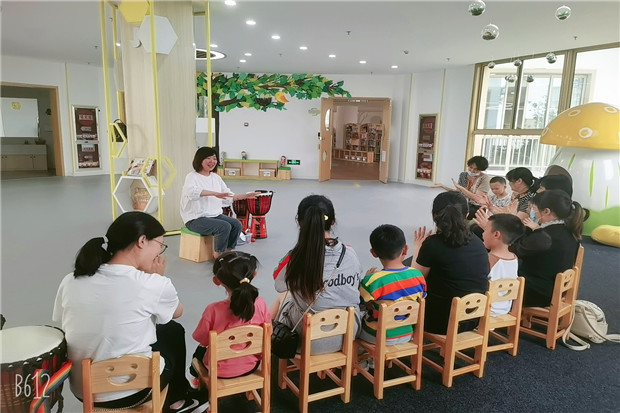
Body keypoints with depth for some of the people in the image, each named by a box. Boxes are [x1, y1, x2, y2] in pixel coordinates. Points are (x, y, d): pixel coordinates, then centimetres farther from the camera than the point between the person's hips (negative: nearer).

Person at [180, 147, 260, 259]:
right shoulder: (192, 177, -9)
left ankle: (228, 252, 5)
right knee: (224, 226, -26)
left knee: (237, 224, -10)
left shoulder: (216, 177, 13)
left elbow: (229, 196, 22)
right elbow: (192, 191, -33)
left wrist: (245, 196, 11)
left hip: (215, 215, 7)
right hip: (196, 219, -7)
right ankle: (218, 255, -7)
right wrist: (215, 193, -43)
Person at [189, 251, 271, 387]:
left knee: (200, 350, 32)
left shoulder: (213, 310, -29)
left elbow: (202, 340, -13)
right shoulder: (260, 304, -22)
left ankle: (195, 377, 57)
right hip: (251, 367, 2)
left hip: (220, 371, -2)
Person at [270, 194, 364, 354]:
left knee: (283, 297, 23)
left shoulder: (295, 259, -22)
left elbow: (279, 285, -2)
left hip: (311, 343, -4)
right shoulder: (350, 253, -10)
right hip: (349, 336, 4)